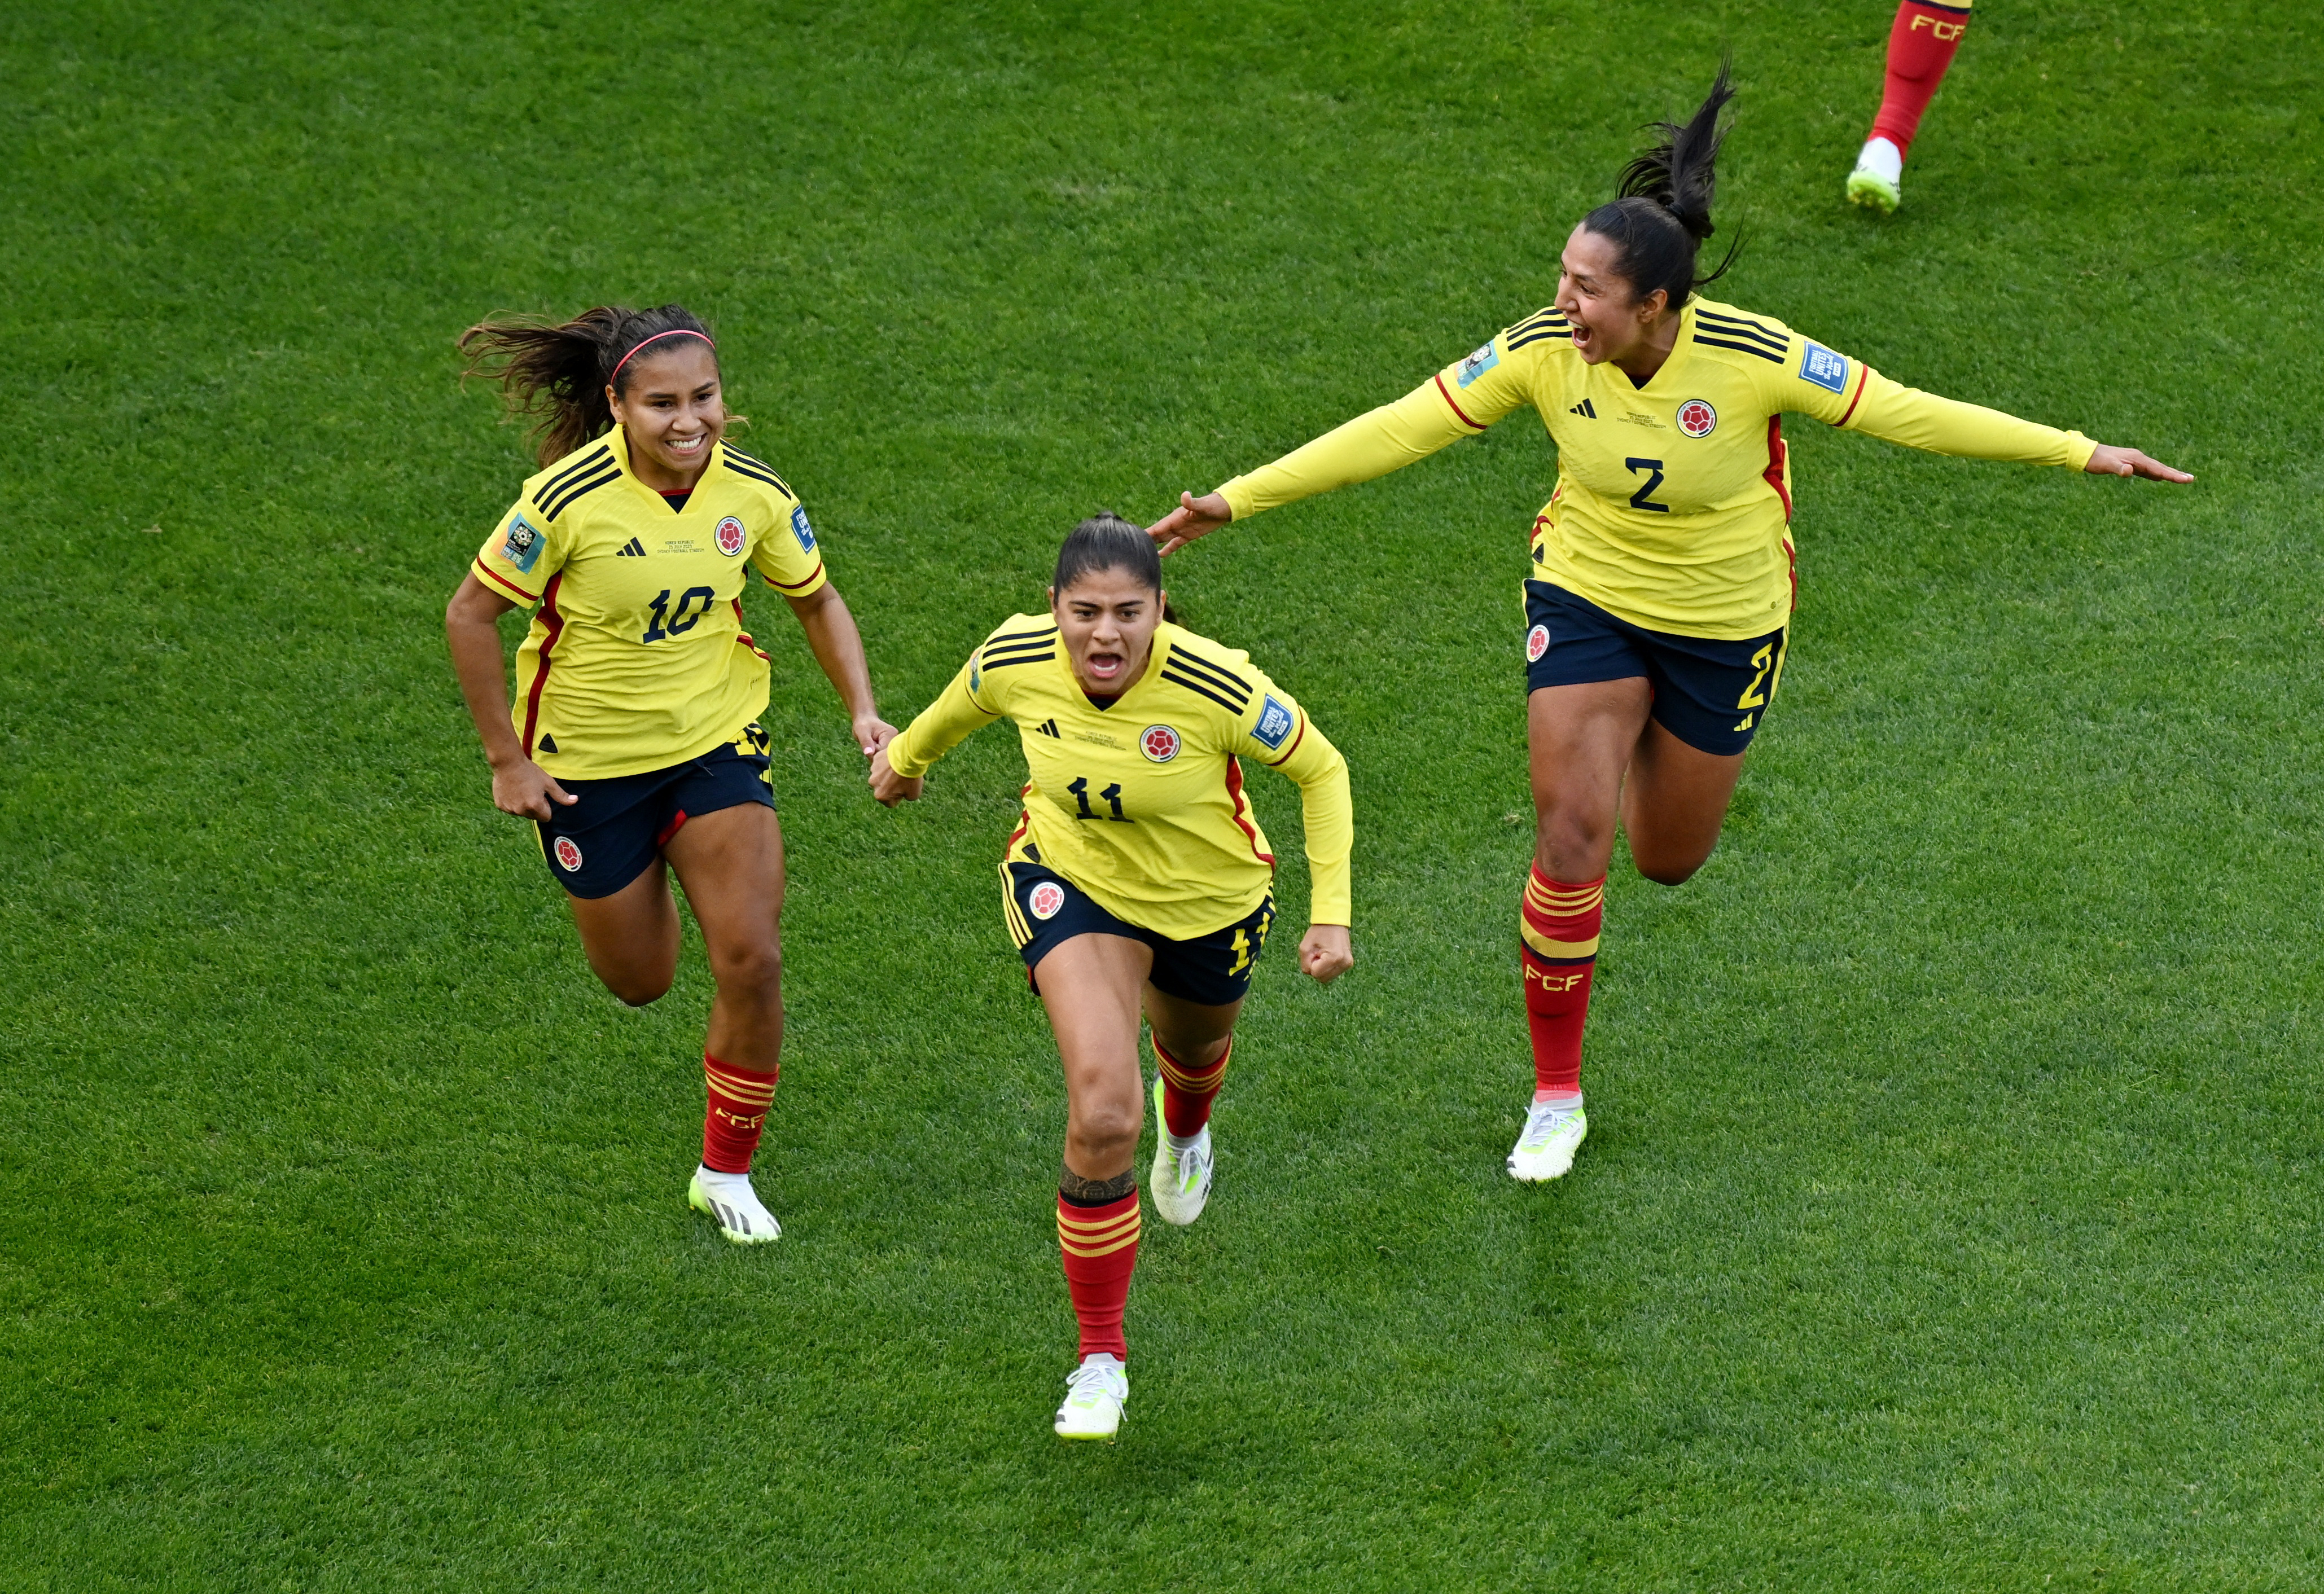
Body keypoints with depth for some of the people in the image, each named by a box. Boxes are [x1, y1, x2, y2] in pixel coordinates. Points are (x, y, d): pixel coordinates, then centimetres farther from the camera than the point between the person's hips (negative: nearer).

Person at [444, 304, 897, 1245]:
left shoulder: (755, 493, -12)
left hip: (717, 743, 2)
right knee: (639, 982, 11)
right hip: (588, 761, -2)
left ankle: (726, 1174, 9)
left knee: (751, 962, -12)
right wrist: (507, 760, -11)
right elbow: (470, 616, -13)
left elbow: (817, 604, 5)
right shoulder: (570, 501, -24)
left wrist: (863, 710, -9)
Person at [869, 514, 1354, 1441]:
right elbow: (965, 704, 1)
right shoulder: (1015, 661, -25)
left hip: (1210, 901, 1)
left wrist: (1330, 913, -22)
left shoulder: (1215, 685, -33)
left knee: (1193, 1047, 32)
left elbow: (1321, 771, -17)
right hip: (1071, 883, 0)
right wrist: (907, 754, 20)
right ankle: (1101, 1357, -9)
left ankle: (1185, 1128, 74)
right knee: (1102, 1111, -22)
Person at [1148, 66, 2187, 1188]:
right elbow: (1399, 430, -15)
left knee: (1667, 861, 13)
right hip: (1585, 598, 0)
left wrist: (2079, 453, -18)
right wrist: (1236, 500, -18)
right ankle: (1556, 1098, 4)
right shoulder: (1542, 351, -20)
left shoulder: (1752, 357, -26)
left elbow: (1903, 414, -18)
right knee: (1570, 841, -13)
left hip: (1725, 622, 0)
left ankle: (1651, 762, 53)